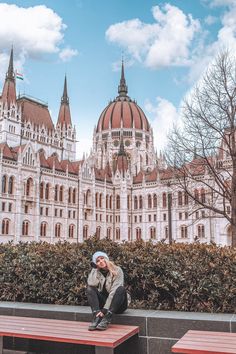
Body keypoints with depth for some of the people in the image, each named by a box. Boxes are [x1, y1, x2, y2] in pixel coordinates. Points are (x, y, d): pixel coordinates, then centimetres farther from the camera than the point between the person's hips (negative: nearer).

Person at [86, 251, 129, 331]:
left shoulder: (117, 270, -12)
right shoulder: (96, 271, 0)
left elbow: (114, 291, -22)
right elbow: (91, 284, -20)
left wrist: (105, 309, -28)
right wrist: (95, 269, -15)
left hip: (118, 304, -3)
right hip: (103, 302, 3)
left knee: (121, 289, -32)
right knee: (90, 289, -19)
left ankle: (106, 319, -38)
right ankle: (97, 317, -35)